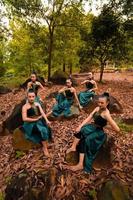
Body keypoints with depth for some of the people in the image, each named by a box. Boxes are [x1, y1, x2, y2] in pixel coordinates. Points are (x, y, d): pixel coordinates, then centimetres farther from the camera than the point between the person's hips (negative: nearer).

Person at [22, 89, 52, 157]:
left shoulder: (37, 104, 12)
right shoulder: (25, 107, -4)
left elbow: (42, 113, 3)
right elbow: (24, 119, -13)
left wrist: (47, 120, -12)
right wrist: (35, 119, -14)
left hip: (39, 122, 5)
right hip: (30, 124, -5)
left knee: (47, 128, -24)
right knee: (43, 130, -29)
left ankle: (45, 146, -15)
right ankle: (45, 148, -16)